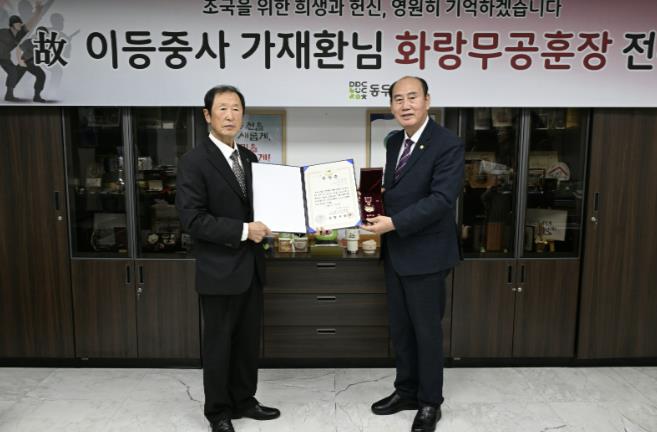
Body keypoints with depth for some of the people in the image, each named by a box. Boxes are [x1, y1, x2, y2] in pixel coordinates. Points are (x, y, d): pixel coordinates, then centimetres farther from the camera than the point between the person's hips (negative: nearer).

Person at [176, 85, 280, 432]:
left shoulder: (249, 158, 9)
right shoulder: (194, 162, -12)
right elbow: (192, 219, -19)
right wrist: (243, 231, -21)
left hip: (251, 266, 7)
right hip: (219, 269, -6)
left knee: (248, 339, 17)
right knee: (218, 342, 9)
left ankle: (243, 400, 35)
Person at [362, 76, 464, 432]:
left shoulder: (447, 145, -14)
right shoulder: (394, 142, 10)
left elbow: (442, 199, -23)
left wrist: (394, 223, -26)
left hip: (425, 253, -7)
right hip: (394, 251, 7)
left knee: (426, 330, 7)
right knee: (400, 328, 17)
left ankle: (430, 402, 26)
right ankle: (406, 391, 35)